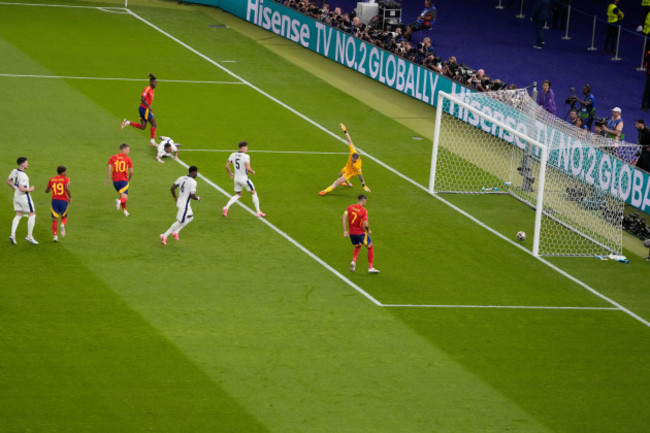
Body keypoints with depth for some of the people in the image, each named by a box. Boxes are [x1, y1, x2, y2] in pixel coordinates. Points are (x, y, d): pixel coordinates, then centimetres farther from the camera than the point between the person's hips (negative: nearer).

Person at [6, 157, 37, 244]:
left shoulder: (14, 171, 1)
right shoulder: (22, 175, -25)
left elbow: (8, 181, 14)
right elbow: (21, 189, -30)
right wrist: (30, 189, -13)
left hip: (16, 196, 8)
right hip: (24, 197, -8)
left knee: (18, 215, 12)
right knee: (32, 215, 6)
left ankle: (12, 234, -4)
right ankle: (29, 236, 7)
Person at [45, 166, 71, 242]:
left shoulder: (51, 179, 11)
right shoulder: (66, 179, -1)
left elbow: (46, 191, 18)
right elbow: (67, 188, -19)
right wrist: (70, 197, -4)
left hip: (54, 201, 2)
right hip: (63, 201, -2)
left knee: (54, 219, 2)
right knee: (64, 217, 17)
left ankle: (54, 235, -14)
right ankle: (63, 225, -17)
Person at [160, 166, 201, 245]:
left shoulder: (181, 178, 3)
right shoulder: (193, 182, -20)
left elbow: (172, 188, 5)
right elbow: (192, 196, -23)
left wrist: (175, 197, 21)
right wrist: (198, 198, -2)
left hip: (179, 201, 9)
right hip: (184, 205, -9)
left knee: (190, 217, 24)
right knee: (180, 221, 3)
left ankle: (175, 232, 21)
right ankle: (165, 236, 4)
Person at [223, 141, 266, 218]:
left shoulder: (232, 155, 1)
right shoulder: (246, 156, -18)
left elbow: (227, 166, 3)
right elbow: (248, 168, -26)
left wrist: (230, 173, 20)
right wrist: (252, 171, -5)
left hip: (236, 178, 6)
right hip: (244, 178, -6)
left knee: (238, 195, 21)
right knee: (254, 193, 13)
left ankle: (226, 207, -1)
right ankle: (258, 212, 18)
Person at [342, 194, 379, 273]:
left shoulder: (350, 207, -1)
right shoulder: (363, 211, -16)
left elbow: (343, 218, -7)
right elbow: (365, 224, -24)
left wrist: (345, 231, -3)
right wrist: (368, 230, -2)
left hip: (351, 233, 5)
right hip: (361, 233, -5)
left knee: (357, 246, 31)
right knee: (370, 247, 12)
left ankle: (353, 261, 9)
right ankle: (370, 267, 11)